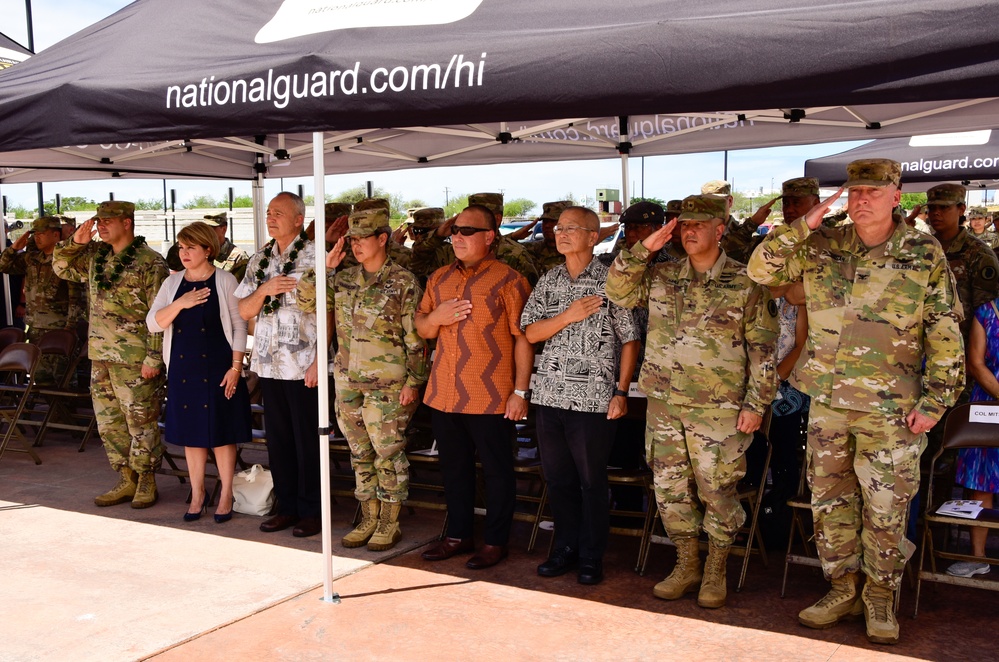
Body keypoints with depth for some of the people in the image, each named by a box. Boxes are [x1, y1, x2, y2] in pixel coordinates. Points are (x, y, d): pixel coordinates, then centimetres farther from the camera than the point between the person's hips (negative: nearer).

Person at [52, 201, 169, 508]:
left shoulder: (150, 262, -11)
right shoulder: (95, 255, 11)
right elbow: (61, 267, 21)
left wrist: (154, 357, -17)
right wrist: (75, 241, 3)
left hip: (134, 359, -8)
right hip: (100, 355, 8)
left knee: (140, 420, 2)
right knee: (109, 420, 13)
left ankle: (146, 481, 15)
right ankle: (126, 480, 24)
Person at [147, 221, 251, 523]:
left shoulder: (224, 281, -2)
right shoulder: (172, 283, 9)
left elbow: (239, 326, -4)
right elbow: (153, 323, 1)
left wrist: (236, 366, -11)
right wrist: (180, 303, -15)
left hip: (217, 368, -4)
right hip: (182, 369, 4)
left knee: (221, 431, 2)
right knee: (190, 431, 10)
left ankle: (226, 494, 14)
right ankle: (197, 493, 23)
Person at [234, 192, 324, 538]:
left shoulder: (314, 256, -6)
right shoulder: (259, 259, 12)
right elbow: (243, 311, 11)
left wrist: (319, 361, -16)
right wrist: (264, 290, -9)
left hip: (303, 364, -6)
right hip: (268, 363, 6)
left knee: (307, 441, 2)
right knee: (277, 438, 11)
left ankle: (311, 511, 13)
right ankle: (287, 506, 23)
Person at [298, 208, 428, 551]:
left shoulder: (404, 283, -7)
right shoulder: (343, 280, 9)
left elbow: (416, 339, -7)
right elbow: (306, 301, 8)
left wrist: (413, 381, -11)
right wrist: (323, 268, -1)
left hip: (388, 386, -6)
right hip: (349, 382, 6)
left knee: (389, 454, 2)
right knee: (360, 454, 13)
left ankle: (389, 524, 15)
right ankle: (369, 519, 26)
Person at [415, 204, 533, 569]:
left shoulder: (508, 280, -7)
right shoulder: (439, 278, 12)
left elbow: (523, 337, -10)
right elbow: (422, 329, 17)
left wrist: (520, 391, -13)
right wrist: (436, 316, -6)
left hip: (490, 398, -6)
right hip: (444, 395, 6)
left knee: (496, 470, 6)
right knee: (454, 468, 16)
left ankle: (496, 541, 18)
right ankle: (458, 535, 29)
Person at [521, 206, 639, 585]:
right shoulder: (548, 282, 11)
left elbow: (629, 340, -2)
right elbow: (530, 333, 5)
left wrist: (621, 391, -7)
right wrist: (567, 316, -10)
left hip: (593, 398, -5)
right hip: (550, 394, 5)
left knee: (592, 480, 4)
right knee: (557, 478, 12)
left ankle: (592, 557, 16)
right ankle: (565, 548, 26)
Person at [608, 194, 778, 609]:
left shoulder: (745, 284, -4)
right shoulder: (661, 276, 9)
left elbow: (763, 350, -4)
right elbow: (617, 291, 7)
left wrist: (756, 404, -8)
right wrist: (643, 249, -3)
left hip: (719, 411, -4)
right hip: (664, 405, 4)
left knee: (717, 491, 3)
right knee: (670, 488, 10)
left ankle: (715, 572, 20)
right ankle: (687, 566, 26)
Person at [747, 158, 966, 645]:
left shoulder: (924, 254, -4)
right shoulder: (821, 248, 3)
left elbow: (946, 335, -2)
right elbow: (760, 271, 2)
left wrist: (935, 401, -7)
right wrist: (801, 227, -9)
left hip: (889, 408, -3)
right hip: (827, 403, 3)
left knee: (885, 508, 5)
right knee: (829, 500, 11)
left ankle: (880, 595, 23)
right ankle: (843, 589, 28)